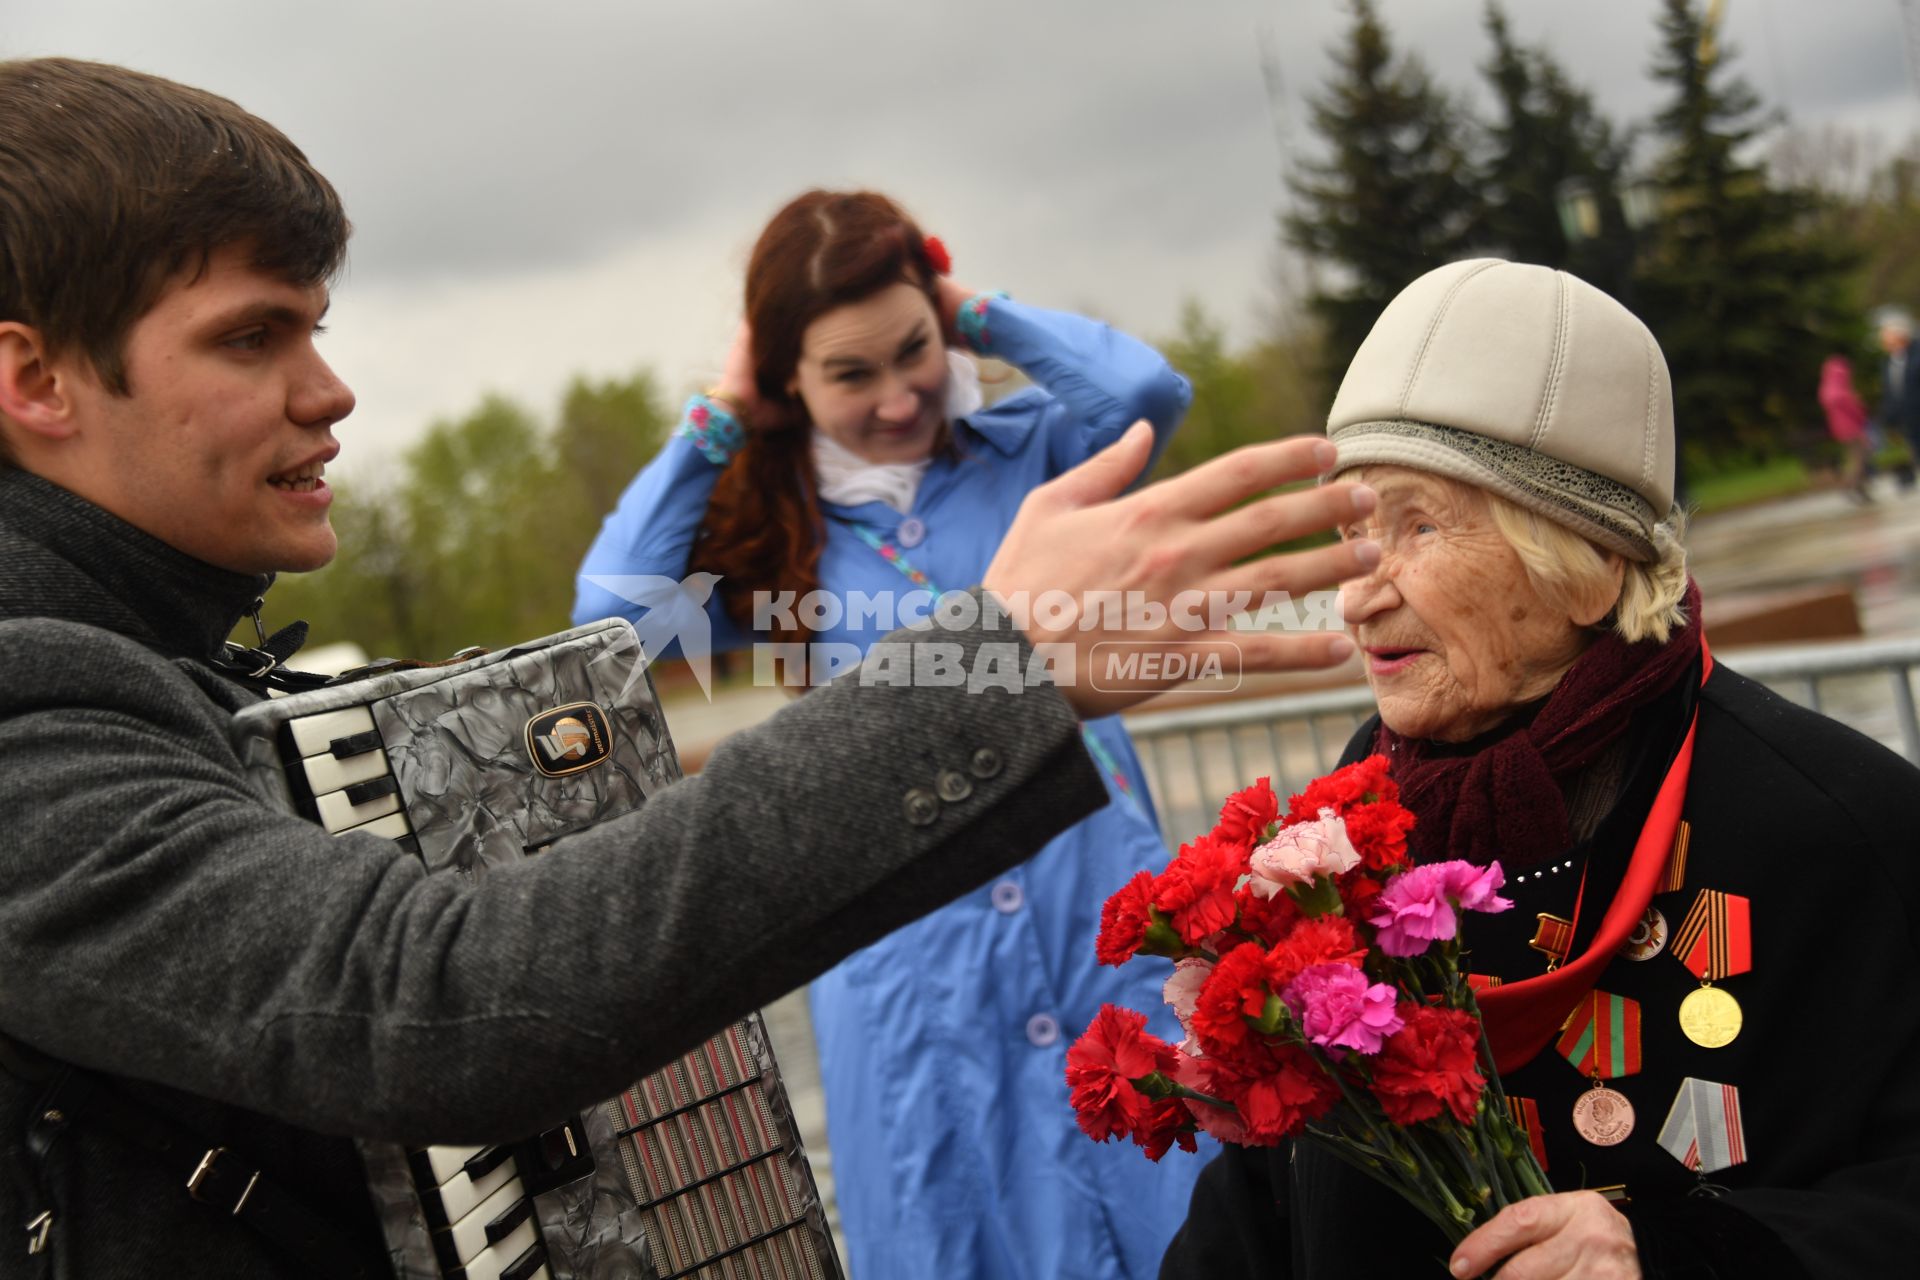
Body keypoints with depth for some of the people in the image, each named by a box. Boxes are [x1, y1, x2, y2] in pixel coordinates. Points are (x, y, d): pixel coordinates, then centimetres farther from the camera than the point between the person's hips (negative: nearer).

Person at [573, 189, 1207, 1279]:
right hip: (911, 962, 1)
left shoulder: (1028, 452, 4)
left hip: (1103, 912, -1)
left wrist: (980, 316, -3)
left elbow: (1146, 389, -15)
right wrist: (715, 422, -1)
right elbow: (615, 608, -8)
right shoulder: (772, 534, 6)